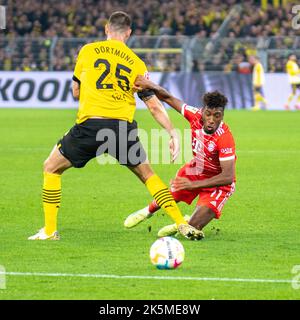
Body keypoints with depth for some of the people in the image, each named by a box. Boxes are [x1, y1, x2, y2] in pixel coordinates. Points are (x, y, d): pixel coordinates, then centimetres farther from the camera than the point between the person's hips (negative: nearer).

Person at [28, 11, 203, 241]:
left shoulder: (87, 51, 9)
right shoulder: (136, 63, 12)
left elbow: (76, 92, 19)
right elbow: (154, 106, 8)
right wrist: (173, 133, 11)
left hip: (90, 125, -2)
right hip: (123, 127, 2)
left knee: (52, 168, 17)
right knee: (147, 174, 21)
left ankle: (49, 231, 11)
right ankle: (182, 224, 12)